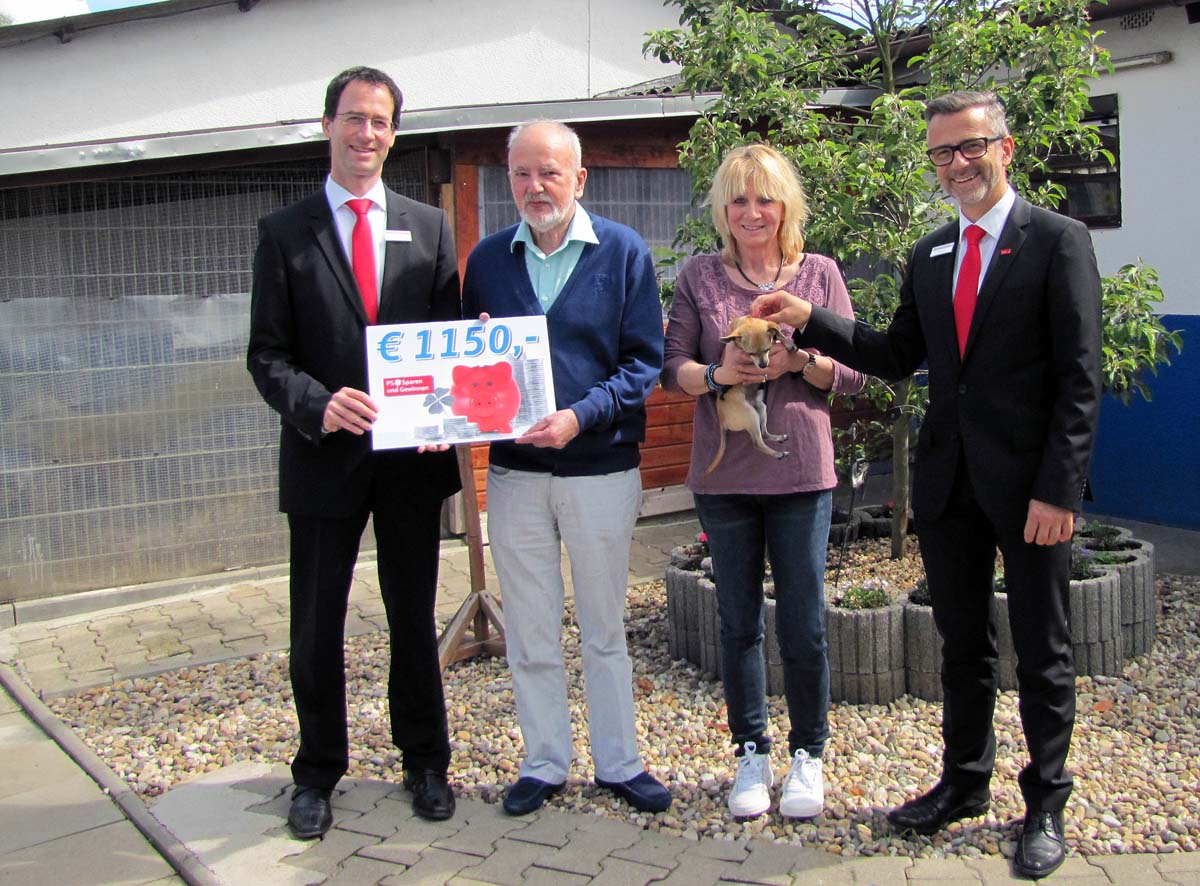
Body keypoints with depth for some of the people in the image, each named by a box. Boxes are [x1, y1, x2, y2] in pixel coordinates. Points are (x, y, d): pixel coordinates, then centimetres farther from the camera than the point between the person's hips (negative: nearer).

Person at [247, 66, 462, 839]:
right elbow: (267, 355, -3)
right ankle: (317, 774, 27)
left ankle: (425, 763, 30)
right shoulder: (285, 232, 1)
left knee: (415, 620, 14)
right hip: (325, 456, -1)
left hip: (413, 456, 2)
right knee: (317, 628, 9)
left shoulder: (429, 226, 7)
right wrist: (318, 404, -22)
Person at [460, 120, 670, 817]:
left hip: (601, 467, -2)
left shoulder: (623, 252, -3)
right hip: (514, 471, 2)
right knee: (530, 632, 10)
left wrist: (580, 415, -20)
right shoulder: (488, 259, 6)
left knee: (605, 627, 11)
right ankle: (545, 764, 25)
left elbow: (646, 359, -7)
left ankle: (619, 762, 25)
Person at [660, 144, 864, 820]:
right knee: (739, 623, 10)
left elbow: (854, 373, 3)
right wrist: (716, 374, -17)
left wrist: (799, 361, -15)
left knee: (804, 626, 2)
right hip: (724, 475, 1)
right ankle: (752, 753, 26)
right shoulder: (700, 277, 5)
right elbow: (672, 367, 3)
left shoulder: (820, 273, 4)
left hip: (801, 472, -1)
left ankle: (808, 753, 22)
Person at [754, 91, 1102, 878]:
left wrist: (1058, 489, -17)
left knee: (1043, 652, 8)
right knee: (963, 643, 16)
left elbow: (1080, 378, -11)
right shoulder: (930, 255, 12)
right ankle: (964, 782, 32)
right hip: (949, 481, 5)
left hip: (1029, 483, -5)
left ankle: (1046, 805, 23)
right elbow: (900, 357, 12)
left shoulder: (1058, 241, -6)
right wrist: (812, 321, -1)